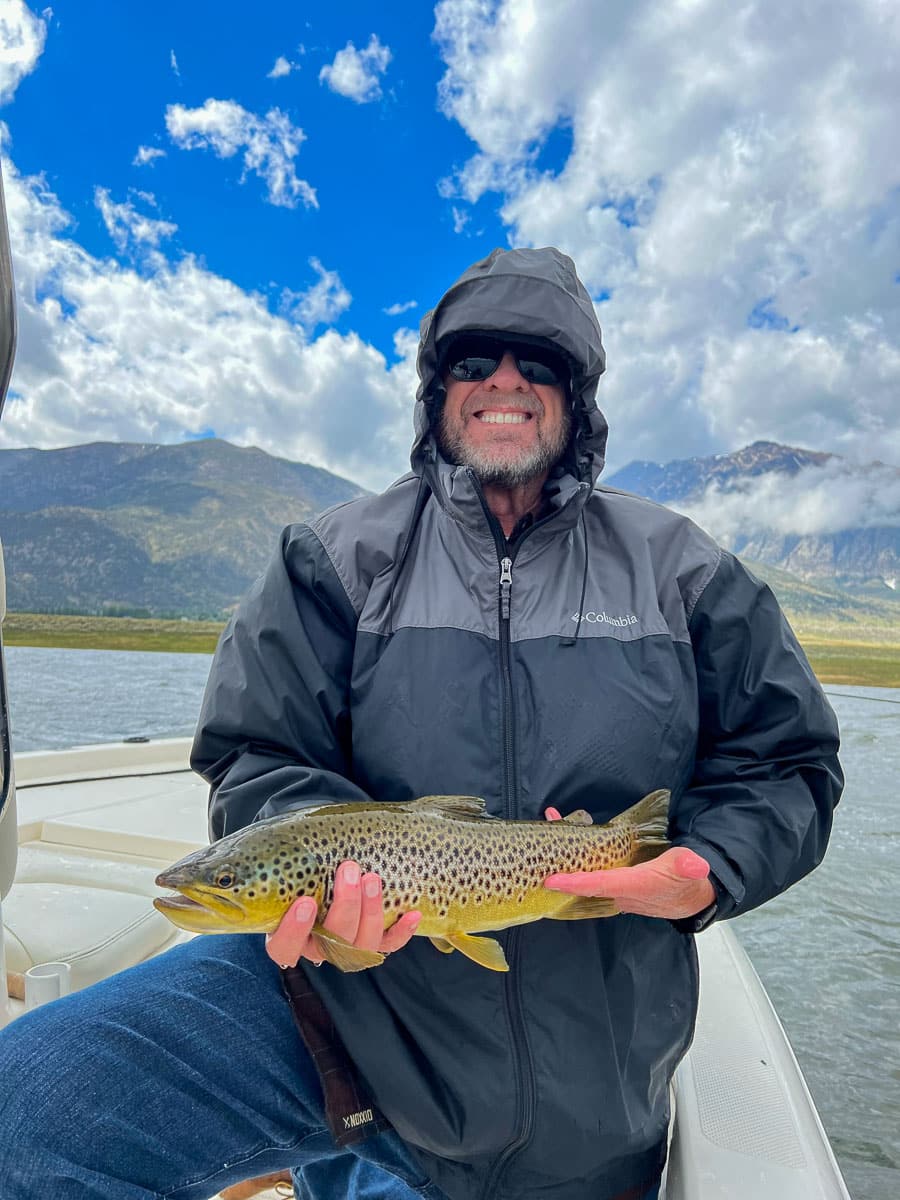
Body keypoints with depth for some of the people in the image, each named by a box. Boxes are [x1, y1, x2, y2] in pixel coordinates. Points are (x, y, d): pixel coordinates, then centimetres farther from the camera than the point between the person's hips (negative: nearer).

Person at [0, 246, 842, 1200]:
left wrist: (706, 872, -14)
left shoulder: (678, 570, 3)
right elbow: (258, 756, -1)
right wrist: (335, 862, -21)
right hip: (343, 1003, -1)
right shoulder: (338, 557, 1)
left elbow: (788, 764, 6)